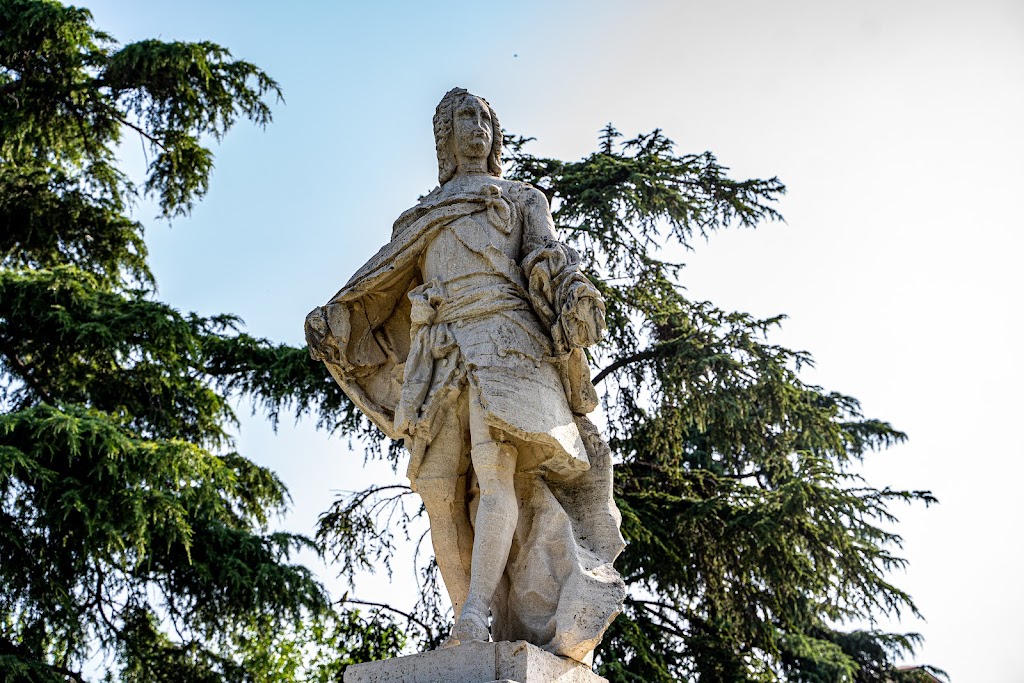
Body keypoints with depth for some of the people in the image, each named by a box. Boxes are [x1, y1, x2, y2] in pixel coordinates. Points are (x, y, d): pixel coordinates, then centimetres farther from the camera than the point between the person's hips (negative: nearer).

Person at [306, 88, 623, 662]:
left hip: (503, 340, -3)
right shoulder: (423, 218, 30)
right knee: (443, 496, -10)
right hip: (439, 355, 3)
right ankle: (480, 638, -8)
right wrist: (333, 319, 11)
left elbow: (552, 257, 6)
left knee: (494, 469, -26)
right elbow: (381, 281, 26)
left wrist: (575, 292, -15)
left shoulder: (521, 199, 22)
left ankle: (475, 616, -35)